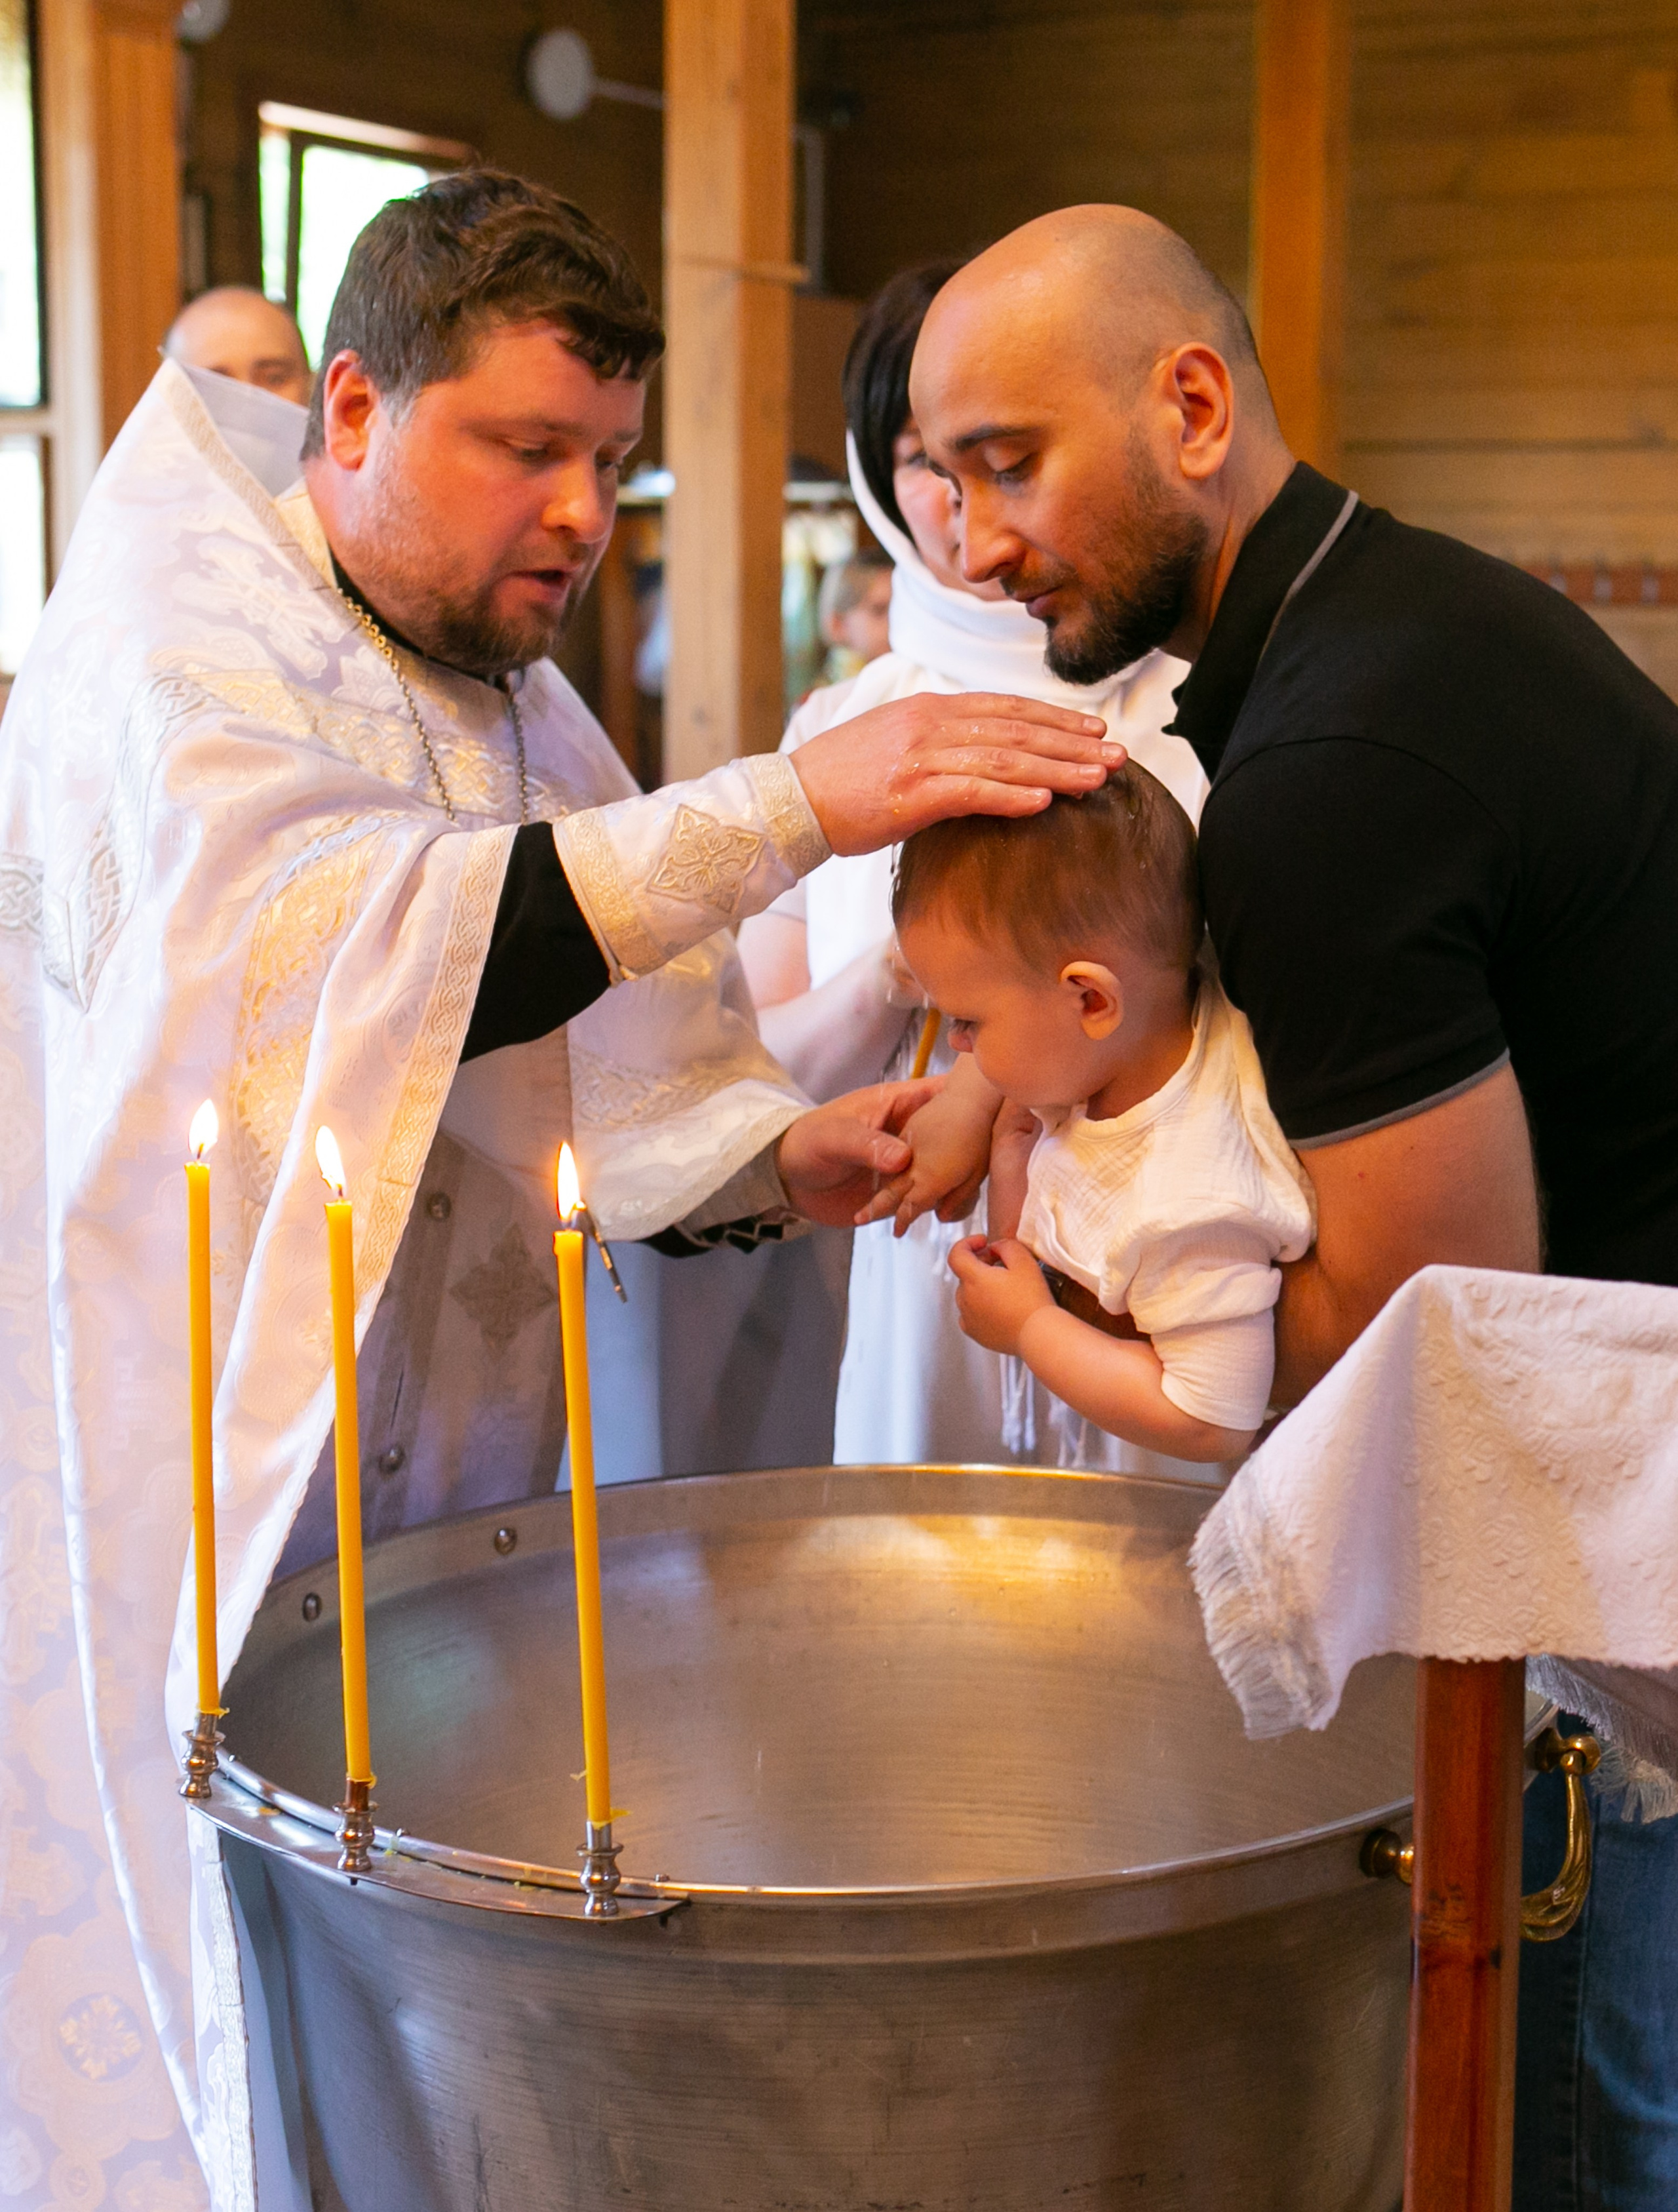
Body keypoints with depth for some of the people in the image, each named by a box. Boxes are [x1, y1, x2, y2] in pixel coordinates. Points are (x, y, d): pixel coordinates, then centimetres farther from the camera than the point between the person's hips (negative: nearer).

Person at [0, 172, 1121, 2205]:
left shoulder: (525, 708, 13)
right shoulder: (172, 648, -12)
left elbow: (623, 1064, 11)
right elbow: (340, 951, -32)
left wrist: (779, 1155, -11)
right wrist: (793, 804, -36)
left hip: (453, 1496, 7)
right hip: (207, 1493, -7)